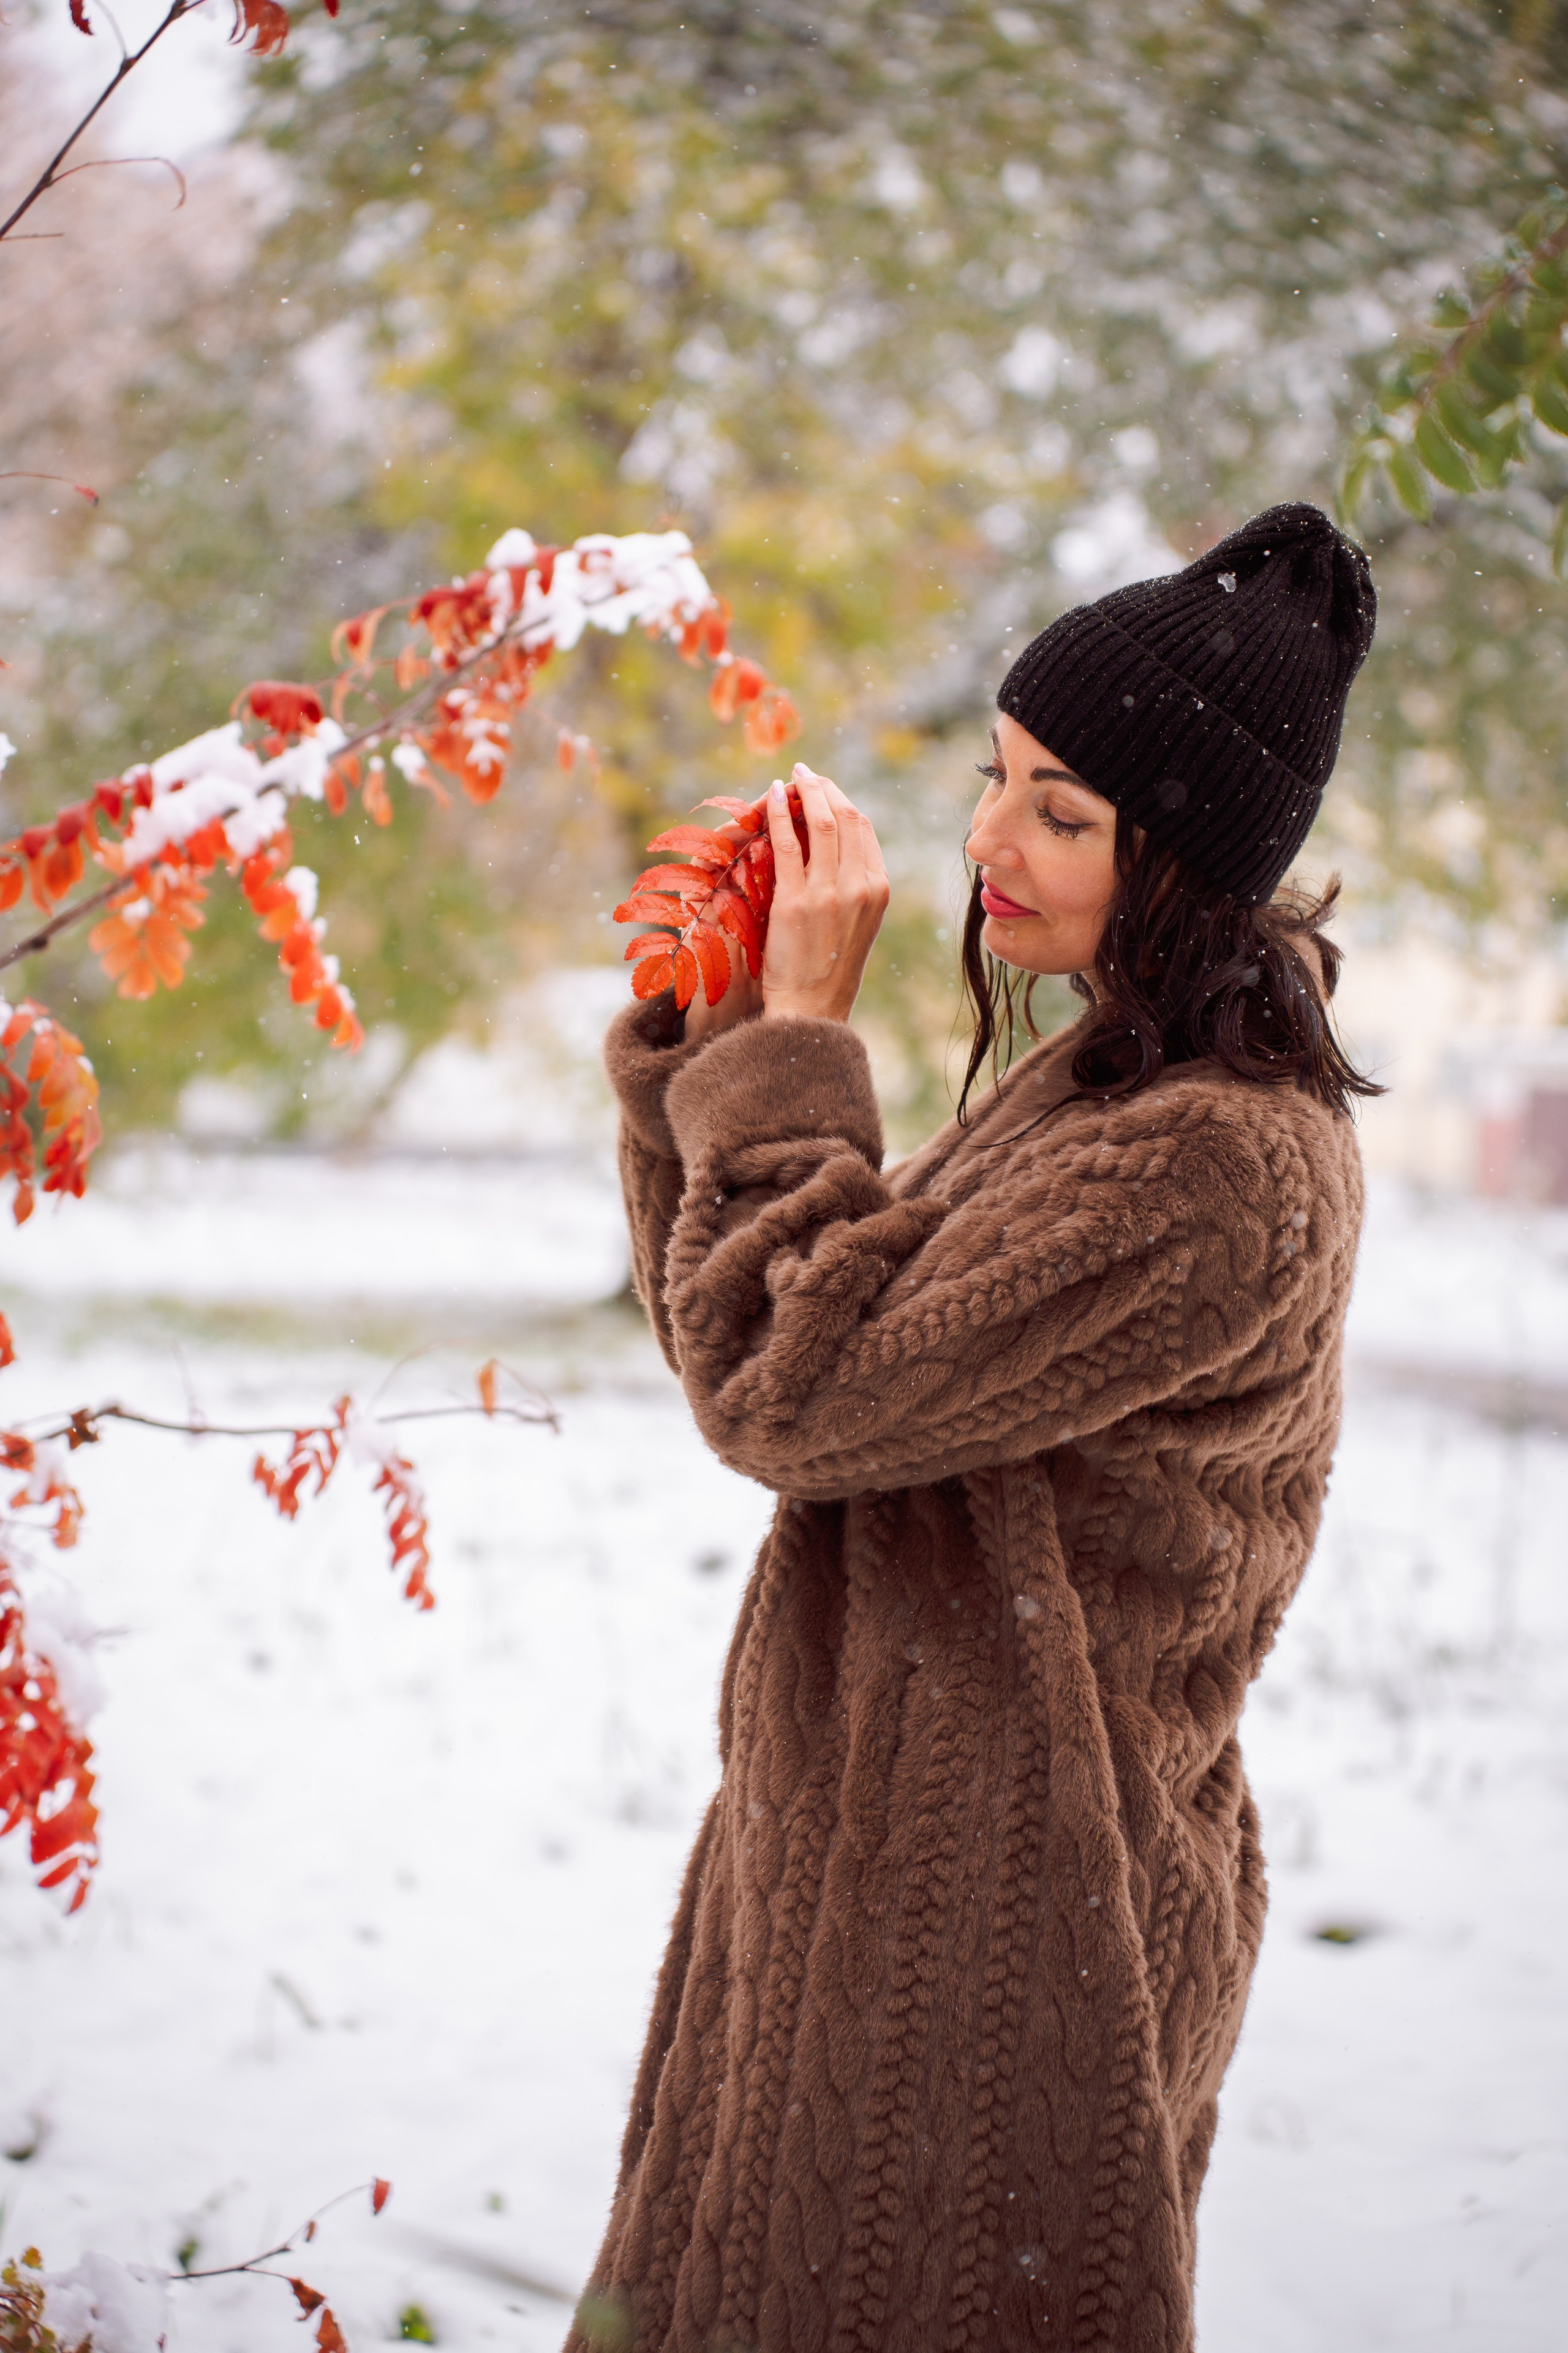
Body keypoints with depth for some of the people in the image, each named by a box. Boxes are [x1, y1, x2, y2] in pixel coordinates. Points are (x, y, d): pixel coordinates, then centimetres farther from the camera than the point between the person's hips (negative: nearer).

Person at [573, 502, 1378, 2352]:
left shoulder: (1218, 1174, -24)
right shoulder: (1110, 1078, 7)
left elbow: (796, 1390, -24)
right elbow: (737, 1337, 9)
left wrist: (796, 1037, -17)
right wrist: (706, 1030, -2)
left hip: (998, 1923, -9)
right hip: (874, 1843, 9)